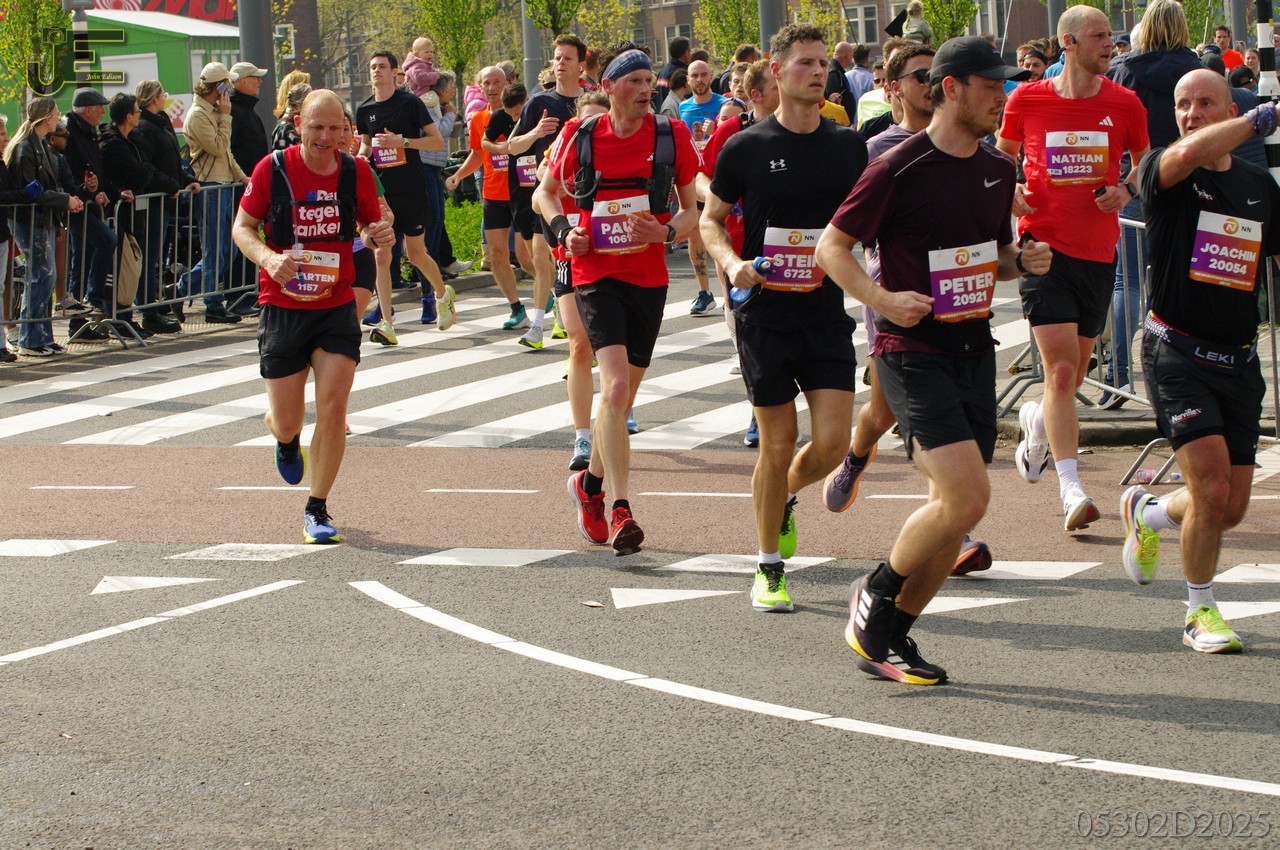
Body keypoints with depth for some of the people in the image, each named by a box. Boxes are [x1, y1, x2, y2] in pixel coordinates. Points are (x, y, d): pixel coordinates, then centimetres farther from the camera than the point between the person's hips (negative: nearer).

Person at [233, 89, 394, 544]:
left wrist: (379, 236, -14)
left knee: (333, 406, -12)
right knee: (287, 422, 3)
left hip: (337, 308, 1)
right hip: (282, 307, -1)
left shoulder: (356, 172, -2)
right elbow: (243, 226, 0)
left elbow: (371, 226, 11)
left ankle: (317, 509, 4)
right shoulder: (272, 169, -8)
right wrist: (268, 257, -20)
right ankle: (286, 439, 44)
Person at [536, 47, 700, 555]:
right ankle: (620, 511, -22)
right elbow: (545, 193, 14)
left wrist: (666, 232, -14)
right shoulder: (582, 137, -2)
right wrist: (563, 230, -5)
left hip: (649, 279, 3)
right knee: (615, 386, -20)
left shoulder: (671, 137, 0)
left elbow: (692, 210, 7)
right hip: (597, 274, -3)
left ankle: (591, 483, 38)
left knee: (622, 395, 13)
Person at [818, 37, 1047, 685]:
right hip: (913, 355, -7)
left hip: (974, 351, 7)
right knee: (966, 496, -18)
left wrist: (1024, 260, 2)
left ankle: (886, 642, 19)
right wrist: (881, 299, -19)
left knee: (954, 508, 6)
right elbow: (832, 246, -5)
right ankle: (874, 597, 4)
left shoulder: (997, 169, 10)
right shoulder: (899, 168, -11)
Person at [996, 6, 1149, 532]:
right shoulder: (1027, 100, -1)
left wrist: (1126, 191, -5)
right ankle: (1071, 489, -16)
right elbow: (1001, 155, 16)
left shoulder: (1124, 104, 2)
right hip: (1045, 246, -3)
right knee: (1061, 370, -15)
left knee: (1072, 377, 12)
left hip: (1099, 251, 3)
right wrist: (1007, 190, -4)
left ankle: (1037, 422, 46)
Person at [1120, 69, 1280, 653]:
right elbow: (1188, 154, -29)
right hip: (1177, 353, -5)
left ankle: (1147, 513, 37)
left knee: (1232, 508, 4)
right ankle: (1200, 613, 4)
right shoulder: (1163, 171, -5)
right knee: (1212, 488, -17)